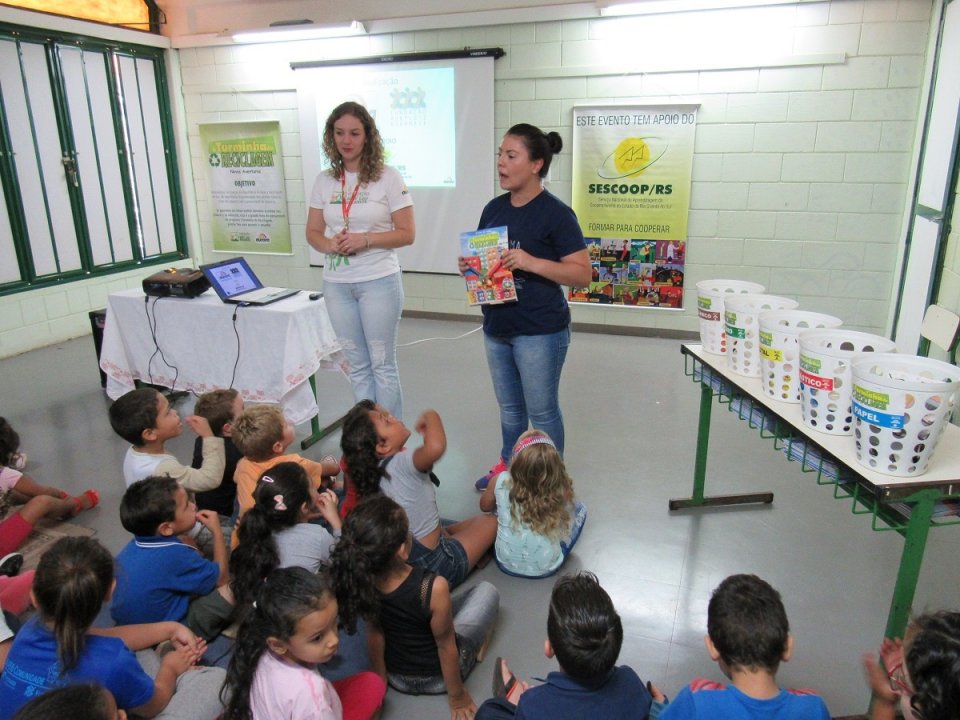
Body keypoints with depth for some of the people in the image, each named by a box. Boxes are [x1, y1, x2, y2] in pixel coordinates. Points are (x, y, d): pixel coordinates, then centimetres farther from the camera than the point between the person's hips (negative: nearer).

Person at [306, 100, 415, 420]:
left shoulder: (388, 178, -5)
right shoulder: (324, 181, 7)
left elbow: (407, 234, -7)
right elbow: (313, 233, 11)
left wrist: (364, 240, -19)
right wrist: (330, 245, -11)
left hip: (379, 281, -4)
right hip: (336, 284, 4)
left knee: (382, 364, 5)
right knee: (357, 366, 13)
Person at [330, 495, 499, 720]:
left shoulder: (360, 580, -25)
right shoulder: (434, 587, -38)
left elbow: (374, 632, -8)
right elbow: (446, 647, -22)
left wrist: (381, 679, 9)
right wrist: (457, 696, -4)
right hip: (437, 678, -4)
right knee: (487, 590, 14)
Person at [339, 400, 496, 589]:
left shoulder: (373, 471, -6)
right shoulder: (401, 464, -29)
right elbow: (436, 447, -49)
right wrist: (430, 416, -30)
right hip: (432, 565, -7)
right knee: (489, 522, 13)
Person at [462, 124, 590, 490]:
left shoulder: (555, 214, -13)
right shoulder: (494, 208, 7)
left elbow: (582, 273, -15)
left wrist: (532, 262, -26)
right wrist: (469, 265, -5)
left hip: (540, 332, -6)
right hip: (496, 327, 6)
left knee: (542, 412, 7)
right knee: (509, 407, 21)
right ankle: (507, 467, 39)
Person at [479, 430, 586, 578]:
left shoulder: (500, 482, -19)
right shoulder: (562, 489, -21)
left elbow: (485, 506, 3)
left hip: (506, 564, 2)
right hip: (547, 568, -1)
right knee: (579, 507, 14)